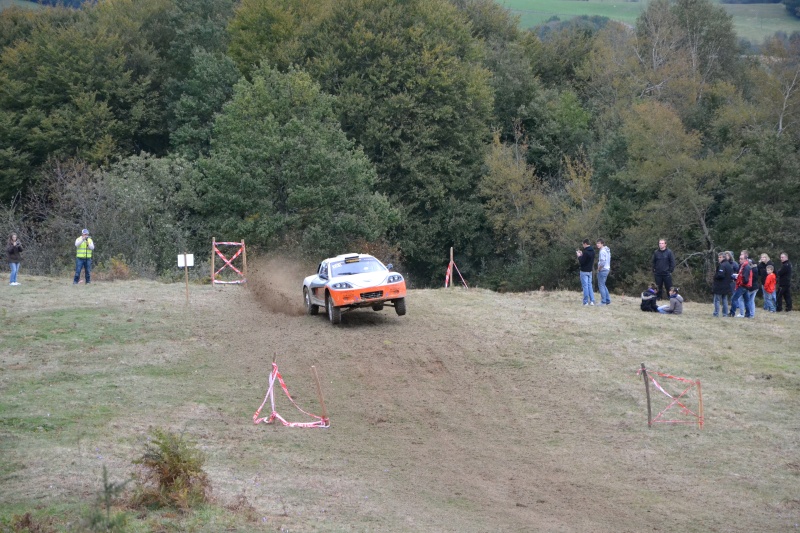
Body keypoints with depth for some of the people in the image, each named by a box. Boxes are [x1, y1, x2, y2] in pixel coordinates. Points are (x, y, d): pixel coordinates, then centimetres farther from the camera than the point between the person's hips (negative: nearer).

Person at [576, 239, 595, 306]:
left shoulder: (586, 252, -20)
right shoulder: (592, 251, 8)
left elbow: (581, 261, -20)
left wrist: (579, 256, -4)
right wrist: (582, 254, 13)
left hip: (584, 271, -8)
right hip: (590, 271, 8)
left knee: (585, 286, -4)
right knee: (590, 286, 12)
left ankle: (586, 302, -3)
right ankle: (592, 301, 7)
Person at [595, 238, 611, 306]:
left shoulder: (602, 251, -19)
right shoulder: (607, 250, 12)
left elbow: (602, 262, -25)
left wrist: (598, 269, -12)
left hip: (602, 270, -10)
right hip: (607, 269, 10)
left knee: (601, 286, -4)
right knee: (603, 285, 18)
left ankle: (603, 302, -3)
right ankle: (608, 301, 19)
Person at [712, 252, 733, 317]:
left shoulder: (722, 265, -17)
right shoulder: (729, 265, 12)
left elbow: (720, 275, -25)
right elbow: (731, 274, 17)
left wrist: (715, 276, -8)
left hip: (719, 286, -9)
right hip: (726, 287, 9)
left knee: (717, 300, -3)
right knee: (725, 300, 12)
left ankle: (716, 313, -5)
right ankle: (725, 313, 12)